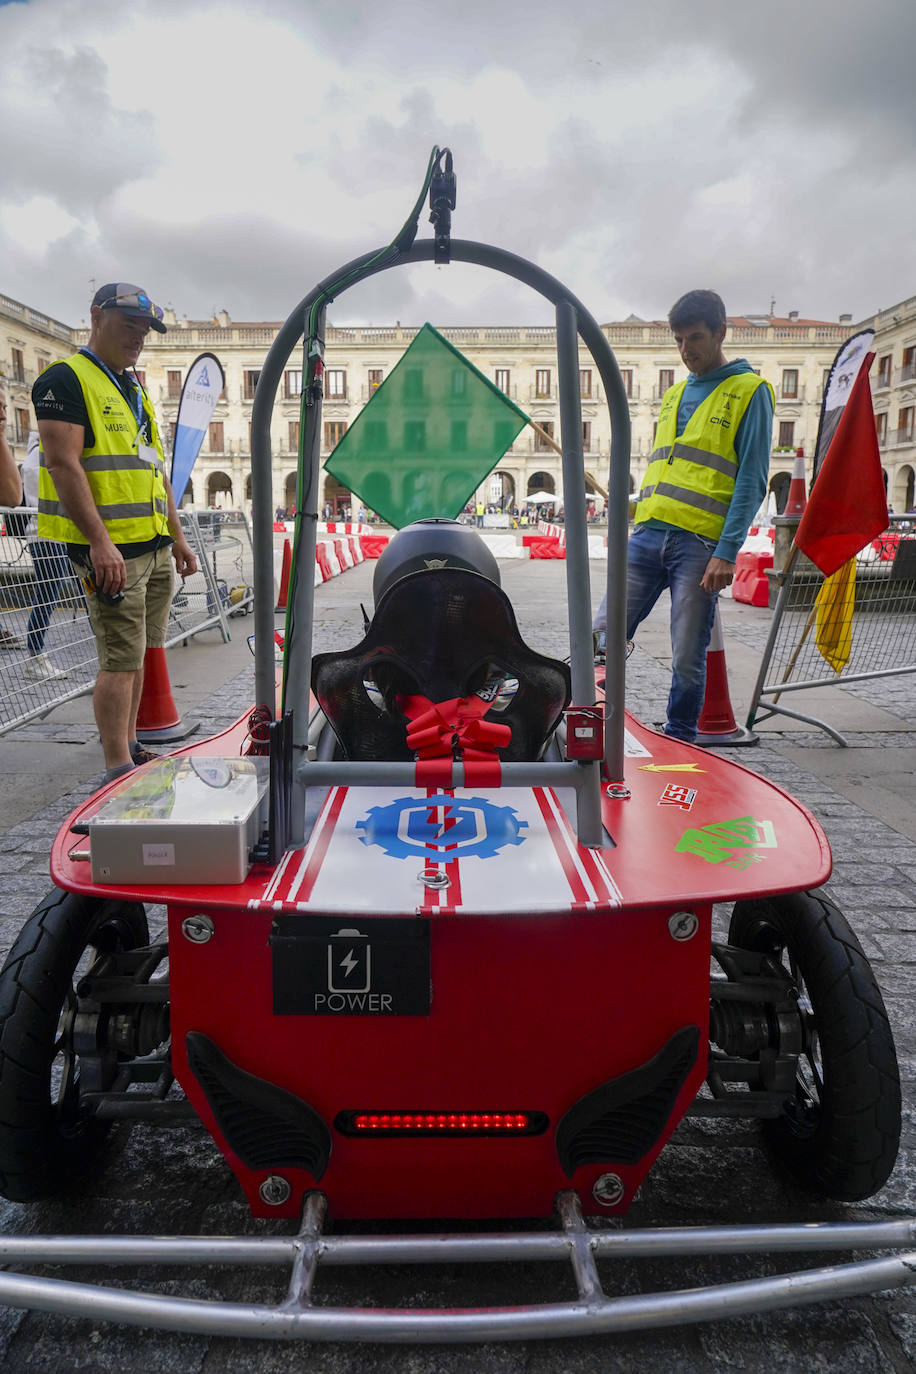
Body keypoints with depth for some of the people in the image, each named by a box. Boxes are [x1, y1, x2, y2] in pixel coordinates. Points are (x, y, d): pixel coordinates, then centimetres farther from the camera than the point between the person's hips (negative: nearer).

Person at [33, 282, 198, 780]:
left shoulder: (134, 390, 22)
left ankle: (129, 748, 23)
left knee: (135, 655, 13)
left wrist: (177, 536, 21)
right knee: (120, 659, -9)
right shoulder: (66, 379, -6)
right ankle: (119, 769, -4)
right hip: (111, 549, -9)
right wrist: (99, 542, -24)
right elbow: (63, 464, -16)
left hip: (154, 548, 9)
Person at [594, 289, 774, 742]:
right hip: (648, 535, 5)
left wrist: (727, 552, -13)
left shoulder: (749, 391, 4)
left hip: (702, 544, -5)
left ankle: (678, 743, 14)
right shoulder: (674, 395, 22)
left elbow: (751, 481, -4)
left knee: (687, 660, -1)